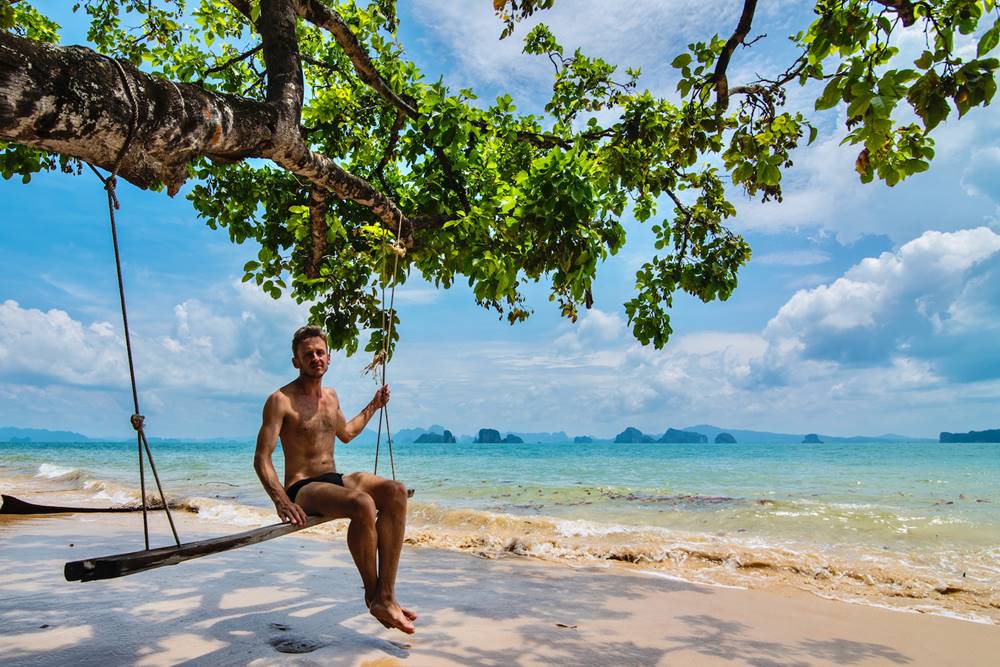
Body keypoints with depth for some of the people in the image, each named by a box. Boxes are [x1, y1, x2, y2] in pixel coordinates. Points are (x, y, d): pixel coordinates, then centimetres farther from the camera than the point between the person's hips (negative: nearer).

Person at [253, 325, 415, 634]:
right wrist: (281, 500, -27)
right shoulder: (281, 400, -7)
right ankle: (372, 594, -15)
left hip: (335, 480, 7)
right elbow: (261, 460, -12)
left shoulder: (331, 396, 15)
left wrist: (373, 406, 31)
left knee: (396, 492, -22)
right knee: (363, 504, -36)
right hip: (302, 489, -7)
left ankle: (386, 596, -24)